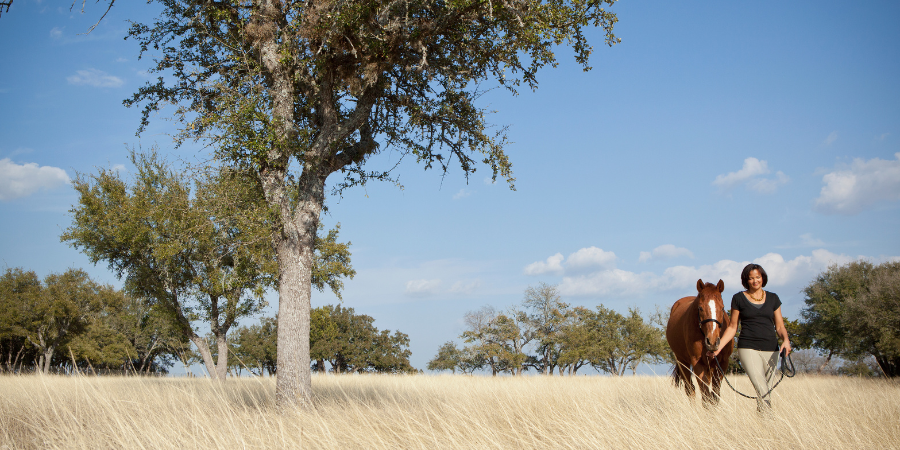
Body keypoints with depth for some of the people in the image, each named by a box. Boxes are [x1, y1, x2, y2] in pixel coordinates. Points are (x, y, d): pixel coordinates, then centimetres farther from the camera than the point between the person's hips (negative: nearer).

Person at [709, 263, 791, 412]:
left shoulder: (773, 298, 12)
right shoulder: (739, 299, 5)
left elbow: (780, 326, 12)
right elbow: (732, 327, 9)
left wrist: (786, 340, -9)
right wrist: (719, 346, -3)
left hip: (771, 349, 3)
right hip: (748, 348, -3)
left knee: (767, 388, 5)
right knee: (762, 389, -19)